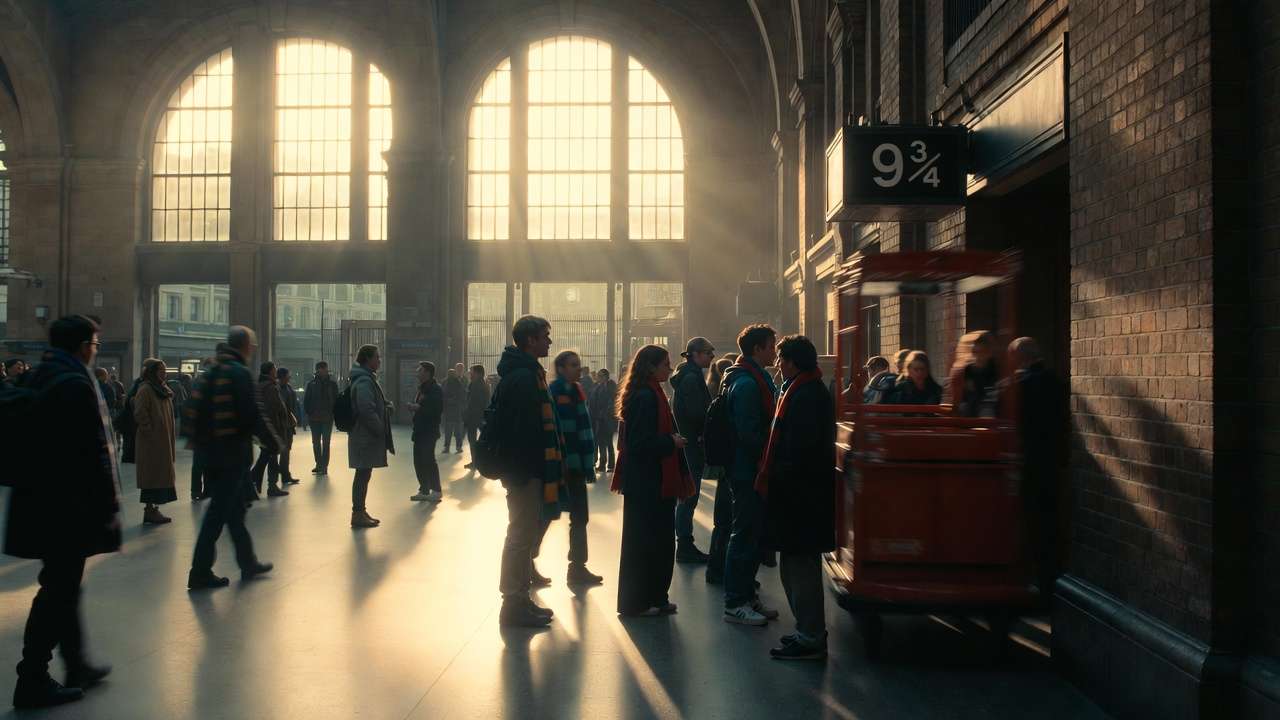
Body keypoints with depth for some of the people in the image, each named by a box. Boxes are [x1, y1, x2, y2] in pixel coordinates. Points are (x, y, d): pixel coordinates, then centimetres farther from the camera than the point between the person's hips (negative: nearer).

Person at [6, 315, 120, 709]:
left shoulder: (34, 379, 11)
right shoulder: (76, 384, -18)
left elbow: (27, 440, 17)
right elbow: (94, 453, -19)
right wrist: (109, 506, -13)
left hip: (37, 500, 9)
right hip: (68, 507, -9)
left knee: (63, 586, 18)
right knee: (58, 589, 1)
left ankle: (77, 666, 30)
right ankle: (33, 680, 9)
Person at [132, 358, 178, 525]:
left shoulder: (163, 390, 15)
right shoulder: (145, 390, -12)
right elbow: (140, 415, -19)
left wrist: (170, 441, 16)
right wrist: (151, 433, -17)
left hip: (164, 442, 9)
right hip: (151, 443, -9)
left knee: (160, 476, 11)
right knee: (152, 475, -4)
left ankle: (153, 509, 17)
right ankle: (150, 510, 1)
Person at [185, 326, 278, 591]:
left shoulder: (210, 372, 12)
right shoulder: (239, 373, -15)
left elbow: (192, 410, 15)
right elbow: (253, 415, -19)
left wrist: (199, 441, 21)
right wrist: (273, 442, -8)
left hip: (209, 452, 9)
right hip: (233, 454, -9)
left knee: (233, 509, 17)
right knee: (219, 512, -3)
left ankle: (248, 563, 27)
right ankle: (200, 573, 1)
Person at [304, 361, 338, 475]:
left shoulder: (332, 384, 0)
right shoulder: (312, 384, 2)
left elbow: (336, 400, 1)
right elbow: (306, 400, 5)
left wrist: (333, 413, -9)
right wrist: (309, 413, -5)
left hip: (327, 418, -2)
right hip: (314, 418, 2)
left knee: (325, 443, 0)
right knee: (316, 442, 8)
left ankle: (324, 466, 2)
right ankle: (319, 464, 17)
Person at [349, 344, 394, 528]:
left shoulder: (366, 379, 17)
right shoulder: (364, 382, -17)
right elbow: (367, 411, -23)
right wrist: (381, 430, -16)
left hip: (365, 436, 10)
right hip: (365, 436, -10)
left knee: (364, 474, 14)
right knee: (363, 474, -4)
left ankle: (360, 511, 21)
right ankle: (358, 514, 1)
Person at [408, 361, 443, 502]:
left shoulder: (435, 389, -12)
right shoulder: (422, 388, 17)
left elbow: (438, 409, -21)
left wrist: (419, 408, -20)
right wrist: (414, 406, 5)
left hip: (429, 431, -9)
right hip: (420, 430, 9)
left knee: (428, 460, -8)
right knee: (419, 461, 10)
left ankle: (436, 491, 0)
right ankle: (424, 490, 19)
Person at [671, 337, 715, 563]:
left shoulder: (687, 375, 16)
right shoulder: (692, 377, -15)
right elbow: (697, 412, -22)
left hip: (685, 442, 10)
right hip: (691, 444, -10)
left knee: (687, 496, 13)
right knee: (689, 496, -4)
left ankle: (685, 546, 20)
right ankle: (685, 547, 2)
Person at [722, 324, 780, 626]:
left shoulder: (755, 379, 15)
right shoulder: (747, 383, -18)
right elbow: (748, 432, -23)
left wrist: (766, 459, 13)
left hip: (750, 470, 10)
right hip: (748, 472, -10)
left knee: (752, 533, 16)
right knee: (745, 536, -3)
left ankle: (746, 595, 26)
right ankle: (735, 604, 5)